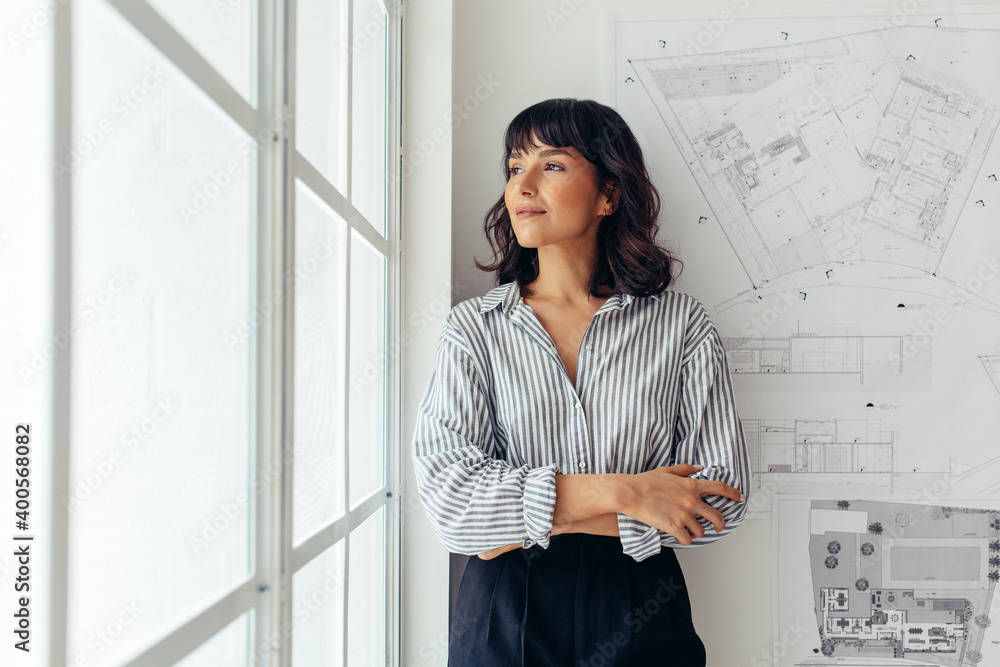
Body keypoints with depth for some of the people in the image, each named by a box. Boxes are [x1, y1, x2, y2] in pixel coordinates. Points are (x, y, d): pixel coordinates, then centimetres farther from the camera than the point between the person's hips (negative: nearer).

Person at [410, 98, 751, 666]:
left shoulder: (682, 325, -4)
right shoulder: (473, 328, -3)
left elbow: (723, 494, -8)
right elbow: (445, 490, -13)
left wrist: (539, 521, -13)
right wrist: (620, 493, -20)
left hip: (640, 617, 0)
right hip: (506, 616, 1)